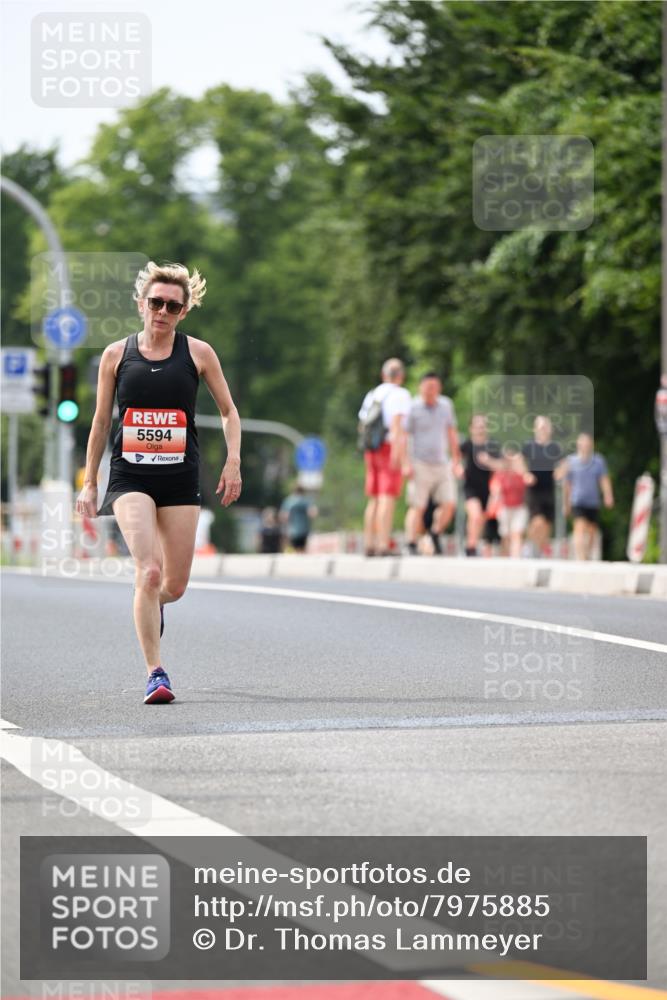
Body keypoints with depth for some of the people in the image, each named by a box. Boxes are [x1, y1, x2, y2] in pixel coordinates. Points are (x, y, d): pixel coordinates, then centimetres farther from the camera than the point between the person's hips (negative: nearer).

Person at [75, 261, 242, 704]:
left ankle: (153, 604, 44)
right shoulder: (117, 354, 4)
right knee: (149, 571, -20)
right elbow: (101, 421, 12)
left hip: (180, 479, 1)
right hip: (130, 476, -1)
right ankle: (156, 673, -15)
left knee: (175, 584, 5)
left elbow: (229, 411, 12)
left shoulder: (198, 353, 3)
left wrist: (233, 461, -2)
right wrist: (90, 483, 11)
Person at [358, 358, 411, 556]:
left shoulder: (372, 395, 15)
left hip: (371, 451, 7)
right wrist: (397, 450, -27)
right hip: (391, 449, -7)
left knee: (374, 500, 12)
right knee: (388, 499, -10)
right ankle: (383, 546, -16)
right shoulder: (400, 394, -6)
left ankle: (369, 545, 9)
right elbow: (397, 422, -20)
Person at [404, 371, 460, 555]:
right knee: (418, 507, -8)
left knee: (449, 504, -4)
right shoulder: (412, 408, -7)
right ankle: (411, 546, -2)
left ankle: (436, 534, 18)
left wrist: (455, 457, 19)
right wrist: (406, 464, -15)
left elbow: (451, 432, 19)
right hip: (420, 464, -5)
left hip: (442, 463, 5)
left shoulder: (446, 405, 9)